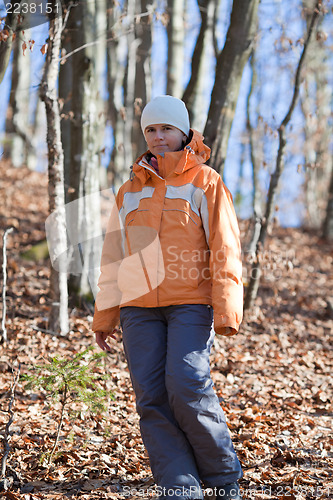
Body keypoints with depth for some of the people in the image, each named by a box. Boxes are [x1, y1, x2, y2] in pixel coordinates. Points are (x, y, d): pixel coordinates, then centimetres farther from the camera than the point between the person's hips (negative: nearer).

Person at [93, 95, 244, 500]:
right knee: (152, 398, -4)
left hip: (191, 303, -4)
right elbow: (114, 257, 20)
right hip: (139, 306, 4)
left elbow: (225, 249, -2)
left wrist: (227, 310, -12)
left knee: (186, 385, -18)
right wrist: (104, 316, 17)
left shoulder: (204, 182, 4)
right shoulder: (130, 190, 17)